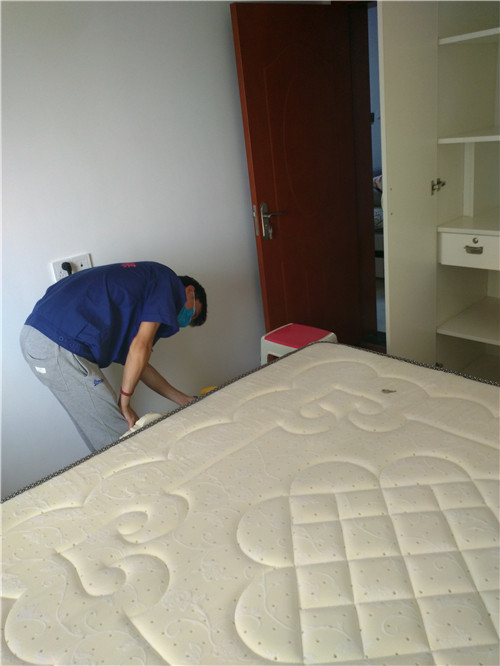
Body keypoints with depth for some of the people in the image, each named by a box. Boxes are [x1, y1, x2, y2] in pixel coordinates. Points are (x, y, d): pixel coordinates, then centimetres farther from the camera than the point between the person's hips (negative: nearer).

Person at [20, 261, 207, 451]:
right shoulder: (169, 281, 3)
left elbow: (136, 362, 29)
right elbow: (141, 346, -8)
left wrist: (183, 399, 32)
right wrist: (124, 403, 0)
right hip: (60, 344, -10)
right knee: (120, 440, 0)